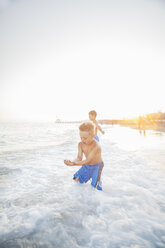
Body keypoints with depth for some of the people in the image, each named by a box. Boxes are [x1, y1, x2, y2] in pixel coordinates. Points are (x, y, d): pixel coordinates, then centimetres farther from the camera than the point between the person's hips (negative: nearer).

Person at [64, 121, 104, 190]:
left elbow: (87, 161, -34)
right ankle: (89, 175, 33)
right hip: (87, 165, 5)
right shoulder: (80, 144, -16)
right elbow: (79, 158, -18)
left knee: (95, 184, -13)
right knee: (77, 179, 10)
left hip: (97, 166, -5)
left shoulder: (96, 146, -34)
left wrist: (74, 164, -43)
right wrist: (71, 162, -39)